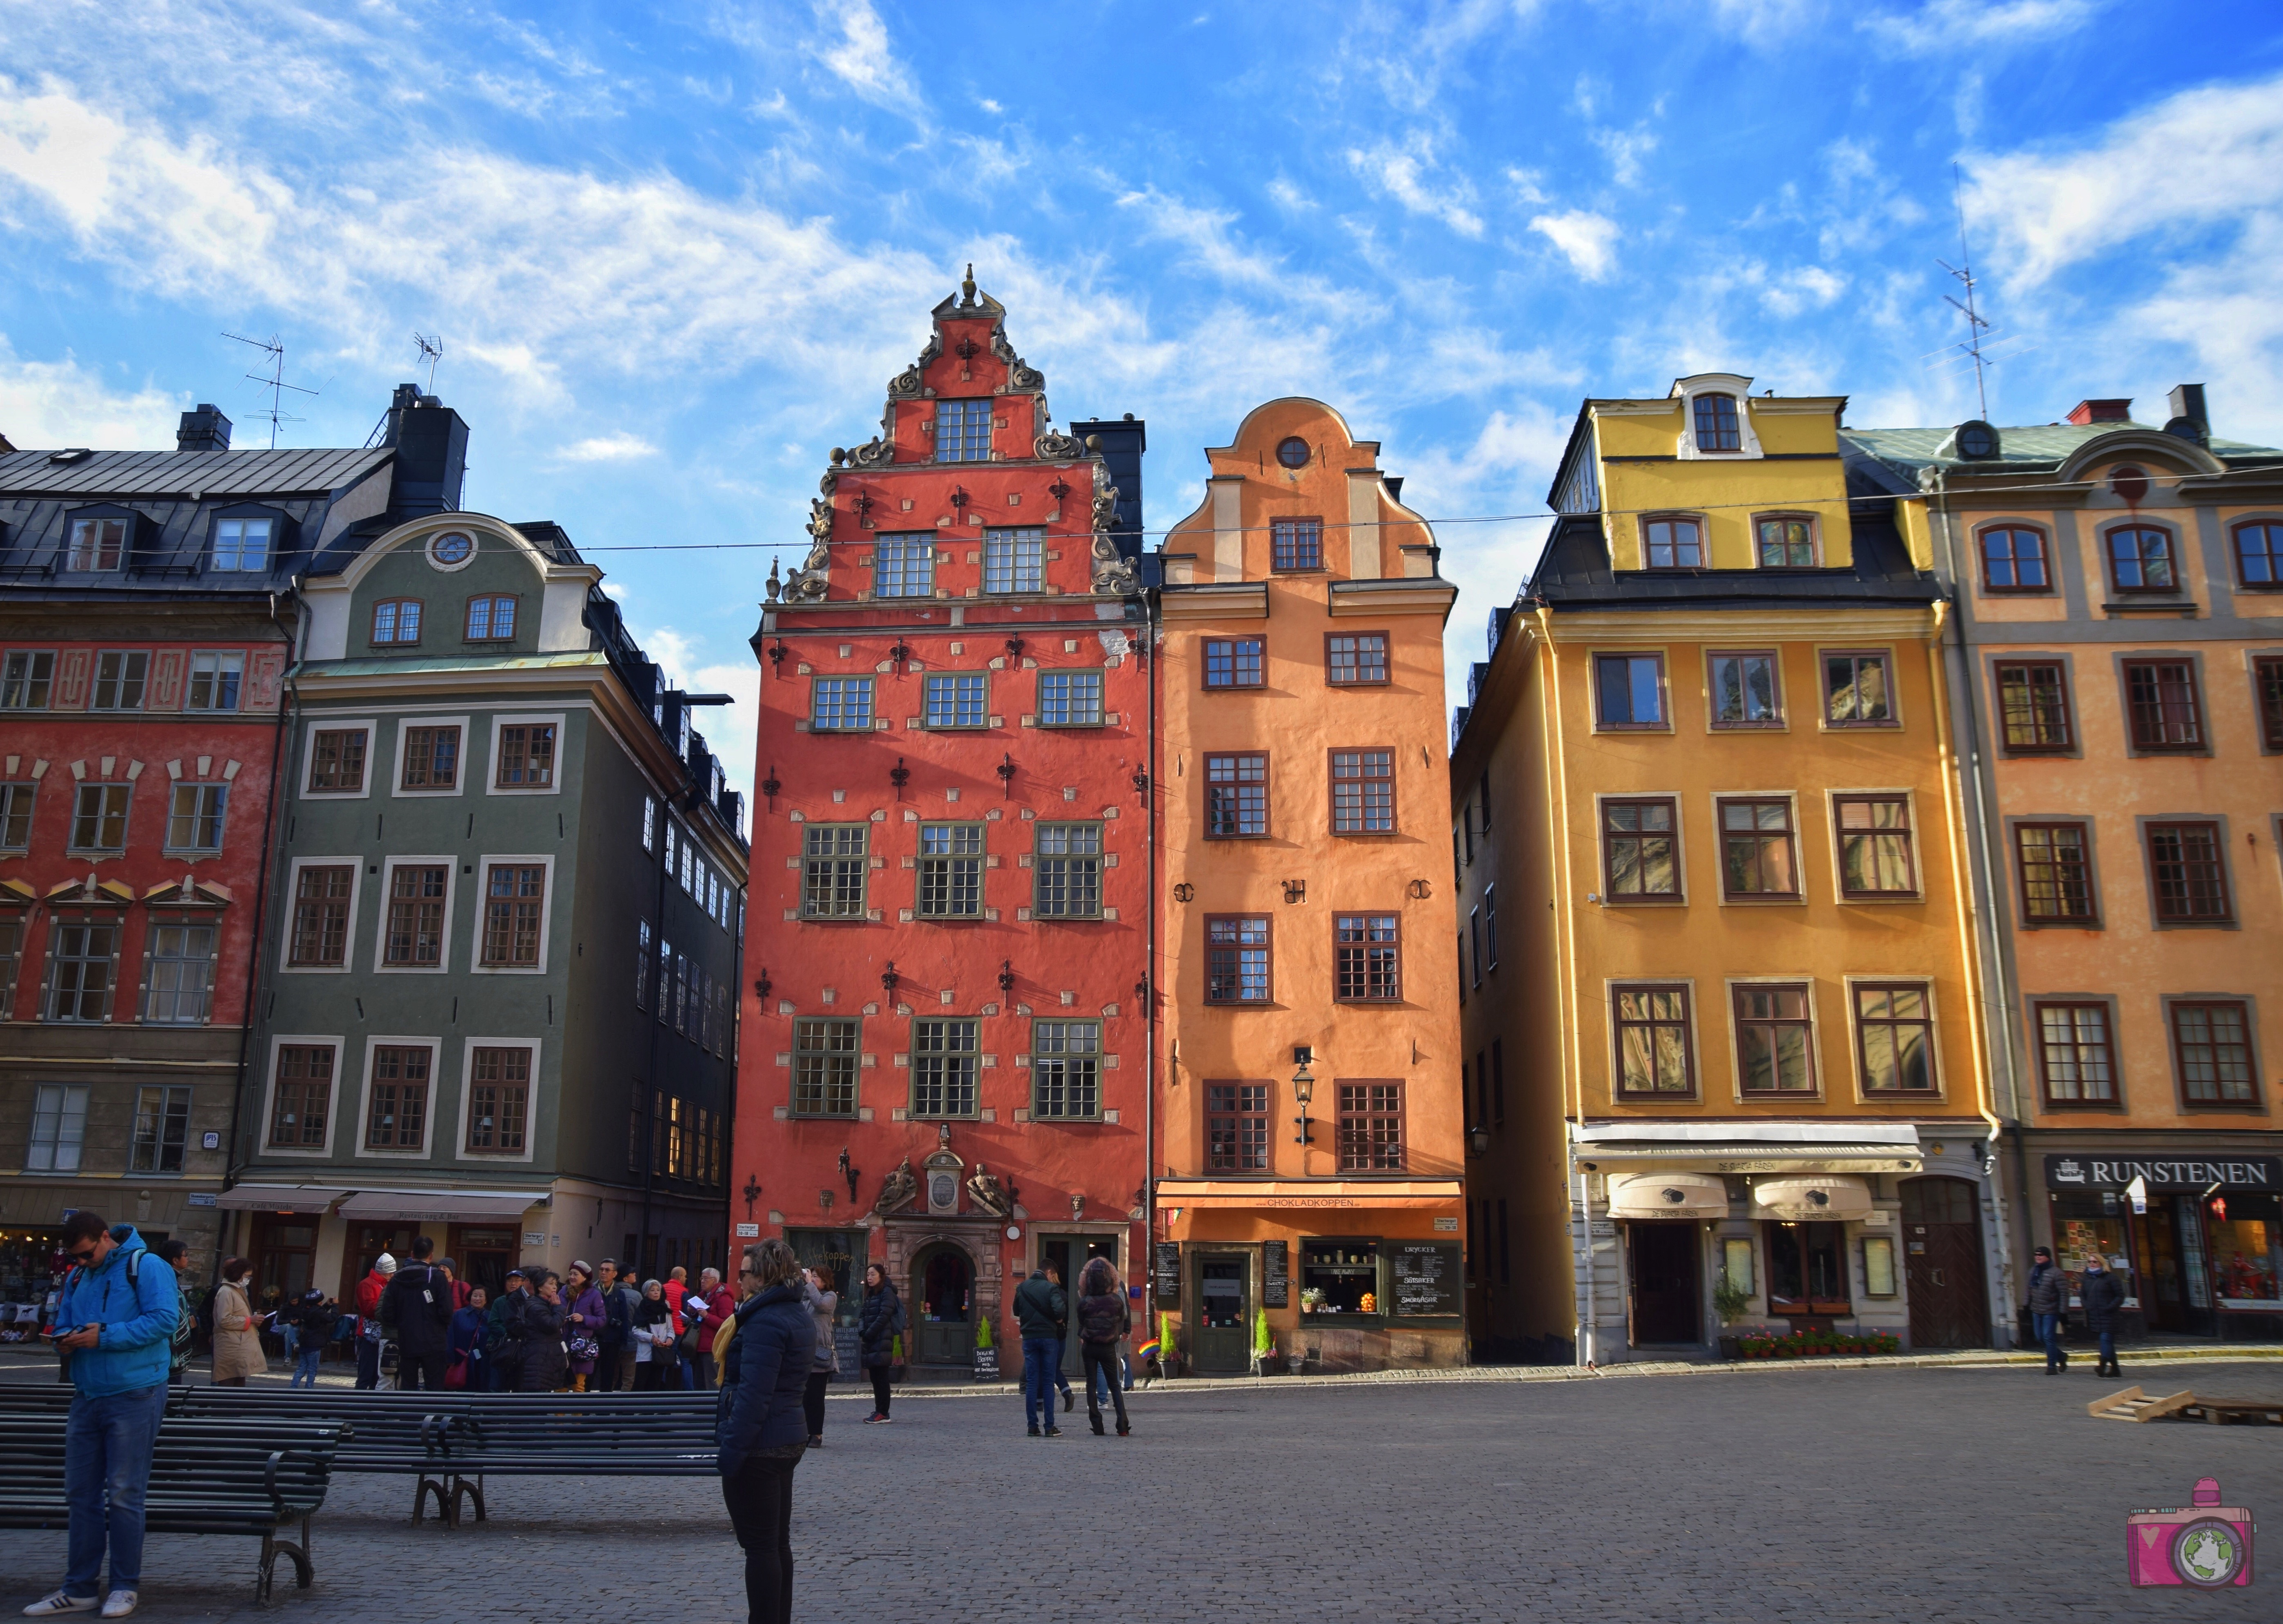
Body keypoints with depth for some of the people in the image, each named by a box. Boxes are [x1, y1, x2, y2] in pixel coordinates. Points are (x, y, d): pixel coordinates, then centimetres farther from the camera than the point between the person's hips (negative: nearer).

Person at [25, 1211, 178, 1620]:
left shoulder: (146, 1267, -9)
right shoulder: (76, 1277, 14)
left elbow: (164, 1320, -18)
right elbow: (62, 1324, 20)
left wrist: (103, 1336, -20)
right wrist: (64, 1341, -3)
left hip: (133, 1398, -7)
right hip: (87, 1398, 7)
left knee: (123, 1495, -2)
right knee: (81, 1494, 10)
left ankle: (125, 1587, 8)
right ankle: (78, 1589, 18)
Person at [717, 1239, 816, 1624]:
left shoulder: (766, 1321, -18)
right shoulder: (800, 1316, 12)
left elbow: (753, 1394, -23)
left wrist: (732, 1448, -22)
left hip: (758, 1446, -10)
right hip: (788, 1439, 10)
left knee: (760, 1546, -2)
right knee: (777, 1542, 16)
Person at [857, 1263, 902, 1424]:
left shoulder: (887, 1293, -6)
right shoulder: (870, 1295, 20)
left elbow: (883, 1317, -14)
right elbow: (862, 1315, 14)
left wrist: (868, 1334, -13)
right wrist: (862, 1332, -4)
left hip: (882, 1341, -8)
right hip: (871, 1342, 8)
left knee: (881, 1378, -8)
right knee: (875, 1377, 8)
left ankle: (883, 1413, -7)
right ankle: (879, 1411, 13)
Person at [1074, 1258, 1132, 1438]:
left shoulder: (1084, 1302, -11)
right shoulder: (1116, 1300, -10)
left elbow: (1081, 1325, 4)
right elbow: (1124, 1319, 6)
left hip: (1089, 1347, -1)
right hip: (1109, 1347, 1)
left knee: (1091, 1384, 9)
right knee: (1114, 1385, 10)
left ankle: (1097, 1427, 6)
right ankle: (1123, 1427, 0)